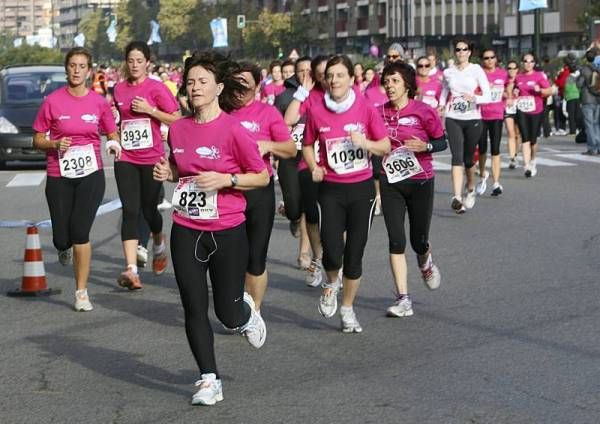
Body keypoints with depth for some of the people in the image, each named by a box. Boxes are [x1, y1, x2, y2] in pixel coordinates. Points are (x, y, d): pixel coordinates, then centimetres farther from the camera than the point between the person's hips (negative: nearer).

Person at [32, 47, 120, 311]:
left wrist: (114, 144, -9)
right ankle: (65, 248, 40)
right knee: (61, 238, 0)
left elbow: (112, 135, 13)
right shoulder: (53, 101, -3)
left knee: (80, 232, -10)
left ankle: (82, 292, 2)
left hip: (91, 174, 0)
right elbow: (37, 140, 3)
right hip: (59, 176, 0)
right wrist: (55, 144, -16)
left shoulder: (99, 102, 1)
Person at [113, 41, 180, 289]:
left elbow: (176, 119, -7)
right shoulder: (119, 89, 8)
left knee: (149, 210, 10)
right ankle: (131, 270, -16)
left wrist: (149, 110, -16)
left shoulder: (157, 88, -5)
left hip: (152, 158, -2)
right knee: (130, 211, -8)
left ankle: (159, 243, 45)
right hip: (126, 159, 3)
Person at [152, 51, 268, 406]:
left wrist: (225, 180, -20)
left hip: (227, 232, -4)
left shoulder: (233, 130, -12)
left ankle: (247, 312, 41)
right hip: (186, 232, 4)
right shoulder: (178, 129, 3)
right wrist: (168, 173, -1)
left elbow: (262, 176, -7)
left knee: (227, 314, 4)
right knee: (194, 308, 1)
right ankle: (209, 380, 12)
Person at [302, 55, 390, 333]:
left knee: (354, 253, 4)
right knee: (332, 250, -14)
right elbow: (308, 145, 12)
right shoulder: (316, 111, -3)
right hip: (331, 189, 0)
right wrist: (314, 168, -6)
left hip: (362, 188, 0)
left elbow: (386, 147, 0)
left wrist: (365, 143, -19)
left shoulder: (365, 108, -6)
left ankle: (347, 308, 22)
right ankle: (331, 283, 21)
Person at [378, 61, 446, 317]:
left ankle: (426, 264, 43)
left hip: (420, 181, -2)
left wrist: (425, 146, -21)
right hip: (390, 183, 2)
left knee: (419, 240, 4)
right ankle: (403, 300, -1)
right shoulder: (379, 113, 0)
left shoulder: (423, 112, -9)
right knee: (396, 241, -4)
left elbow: (442, 142, -2)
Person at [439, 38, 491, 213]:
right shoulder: (448, 72, 8)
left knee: (468, 158, 10)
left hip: (473, 119, -1)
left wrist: (474, 98, -24)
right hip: (453, 119, 1)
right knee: (457, 156, -14)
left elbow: (487, 96, -5)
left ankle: (471, 189, 39)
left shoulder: (476, 70, -1)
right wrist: (441, 105, 6)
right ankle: (457, 197, -24)